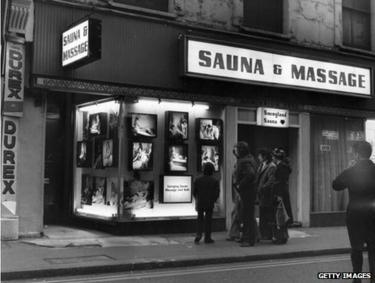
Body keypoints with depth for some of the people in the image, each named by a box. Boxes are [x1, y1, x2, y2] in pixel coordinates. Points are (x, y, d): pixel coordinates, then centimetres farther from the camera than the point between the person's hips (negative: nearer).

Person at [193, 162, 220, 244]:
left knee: (200, 220, 14)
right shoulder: (215, 181, -3)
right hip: (210, 204, -1)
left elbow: (194, 192, 5)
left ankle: (198, 235, -2)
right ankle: (207, 238, 9)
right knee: (208, 220, 6)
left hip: (200, 203, 1)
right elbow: (217, 193, -4)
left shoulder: (198, 180, 1)